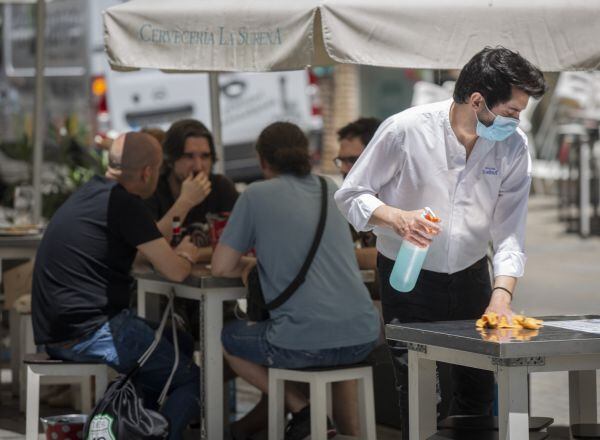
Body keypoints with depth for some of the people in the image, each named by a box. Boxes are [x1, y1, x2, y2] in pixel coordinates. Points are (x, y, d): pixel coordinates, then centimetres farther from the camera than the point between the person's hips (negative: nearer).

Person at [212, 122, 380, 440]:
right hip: (363, 337, 5)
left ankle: (301, 410, 8)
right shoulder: (330, 190, 17)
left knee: (228, 338, 25)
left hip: (307, 343, -5)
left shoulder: (257, 195, 0)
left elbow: (221, 268, 0)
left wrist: (247, 266, 20)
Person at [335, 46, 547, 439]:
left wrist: (502, 295, -24)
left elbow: (510, 230, -10)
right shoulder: (405, 130, -19)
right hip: (409, 278, -3)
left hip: (470, 276, 4)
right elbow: (350, 194, -10)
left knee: (478, 390, 7)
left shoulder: (513, 146, -10)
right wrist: (395, 218, -29)